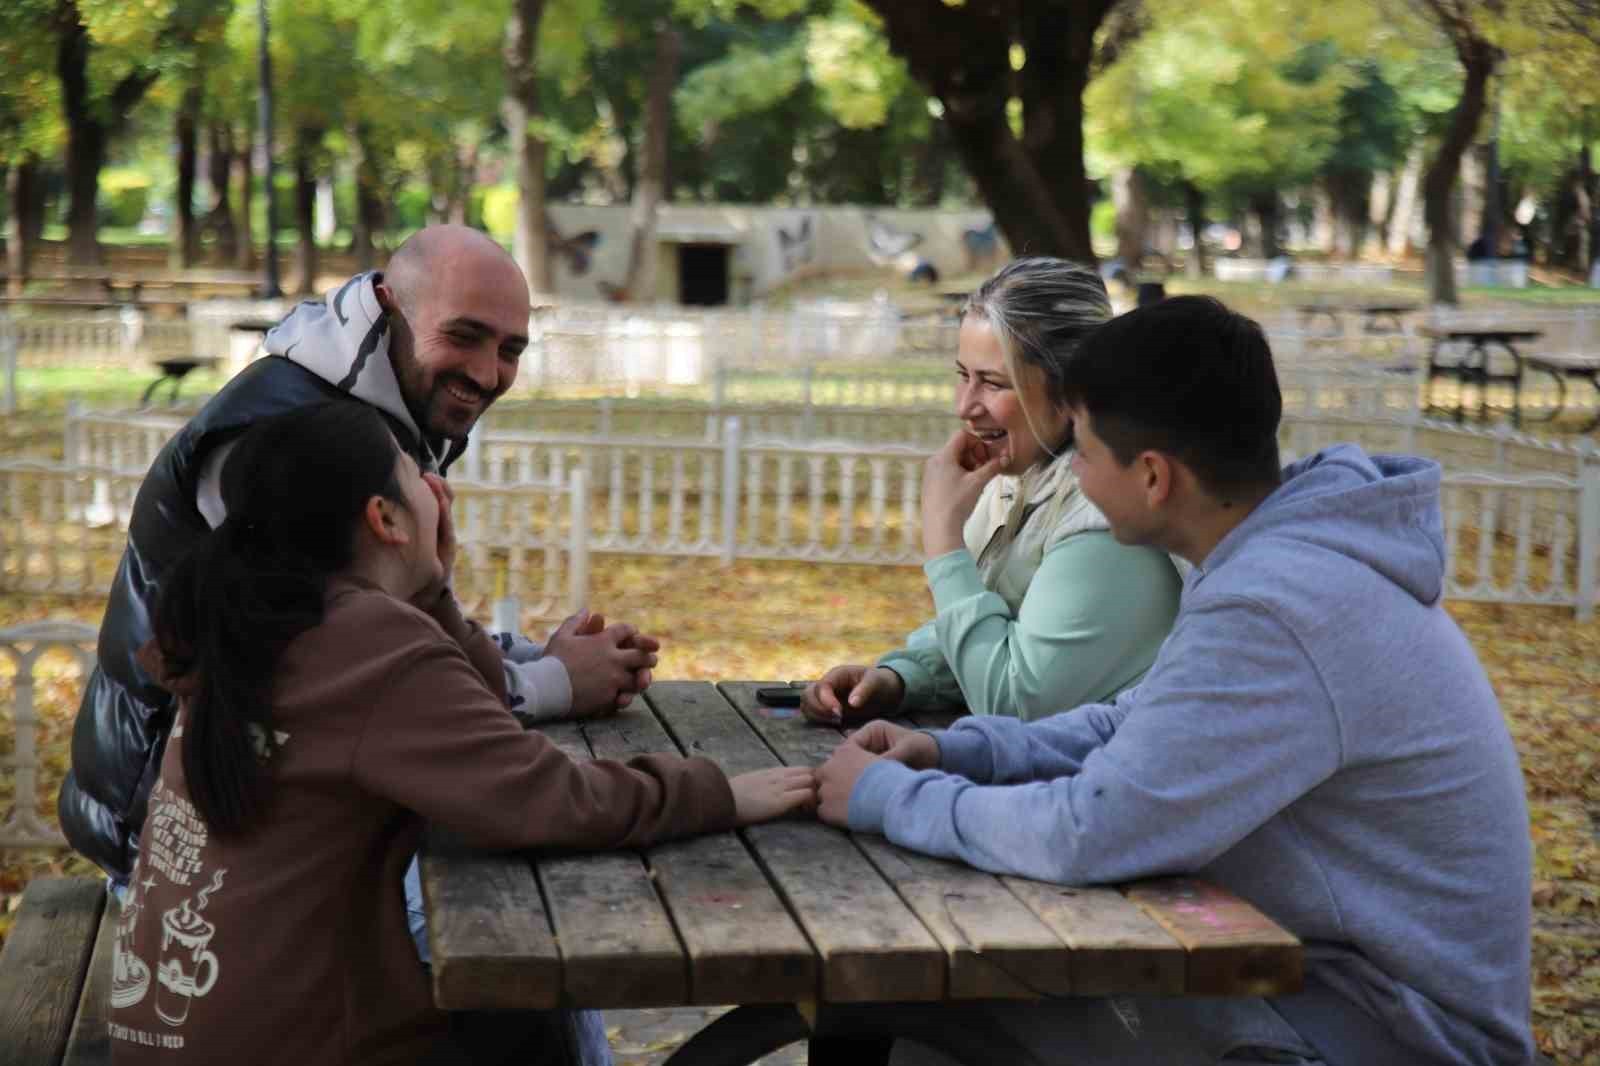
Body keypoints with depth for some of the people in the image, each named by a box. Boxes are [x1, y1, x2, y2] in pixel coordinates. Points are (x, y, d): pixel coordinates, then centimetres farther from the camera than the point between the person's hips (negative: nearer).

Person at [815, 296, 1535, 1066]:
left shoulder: (1277, 607, -28)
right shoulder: (1279, 555, 5)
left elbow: (1085, 835, -28)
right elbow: (1140, 728, 15)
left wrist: (889, 796, -12)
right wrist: (953, 752, 2)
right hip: (1339, 967, 9)